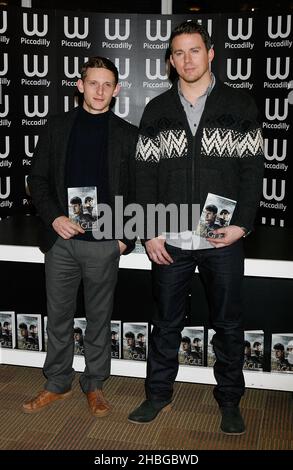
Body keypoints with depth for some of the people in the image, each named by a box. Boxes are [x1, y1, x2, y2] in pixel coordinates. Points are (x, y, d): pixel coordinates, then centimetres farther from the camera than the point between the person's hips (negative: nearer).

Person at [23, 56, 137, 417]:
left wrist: (127, 238, -4)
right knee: (58, 316, 11)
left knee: (99, 318, 10)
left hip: (104, 242, -1)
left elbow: (137, 191, 3)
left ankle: (94, 384, 26)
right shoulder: (57, 127, 6)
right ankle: (57, 384, 27)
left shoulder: (127, 135, 2)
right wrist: (54, 217, -8)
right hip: (61, 238, 2)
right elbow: (38, 178, 6)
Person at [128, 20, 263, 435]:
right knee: (166, 322, 12)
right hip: (169, 240, 2)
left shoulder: (240, 106, 2)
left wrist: (242, 224, -10)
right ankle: (159, 395, 28)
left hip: (224, 240, -1)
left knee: (228, 324, 10)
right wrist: (149, 233, -3)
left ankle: (229, 400, 26)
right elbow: (145, 175, 4)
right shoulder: (156, 111, 6)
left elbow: (253, 169, 0)